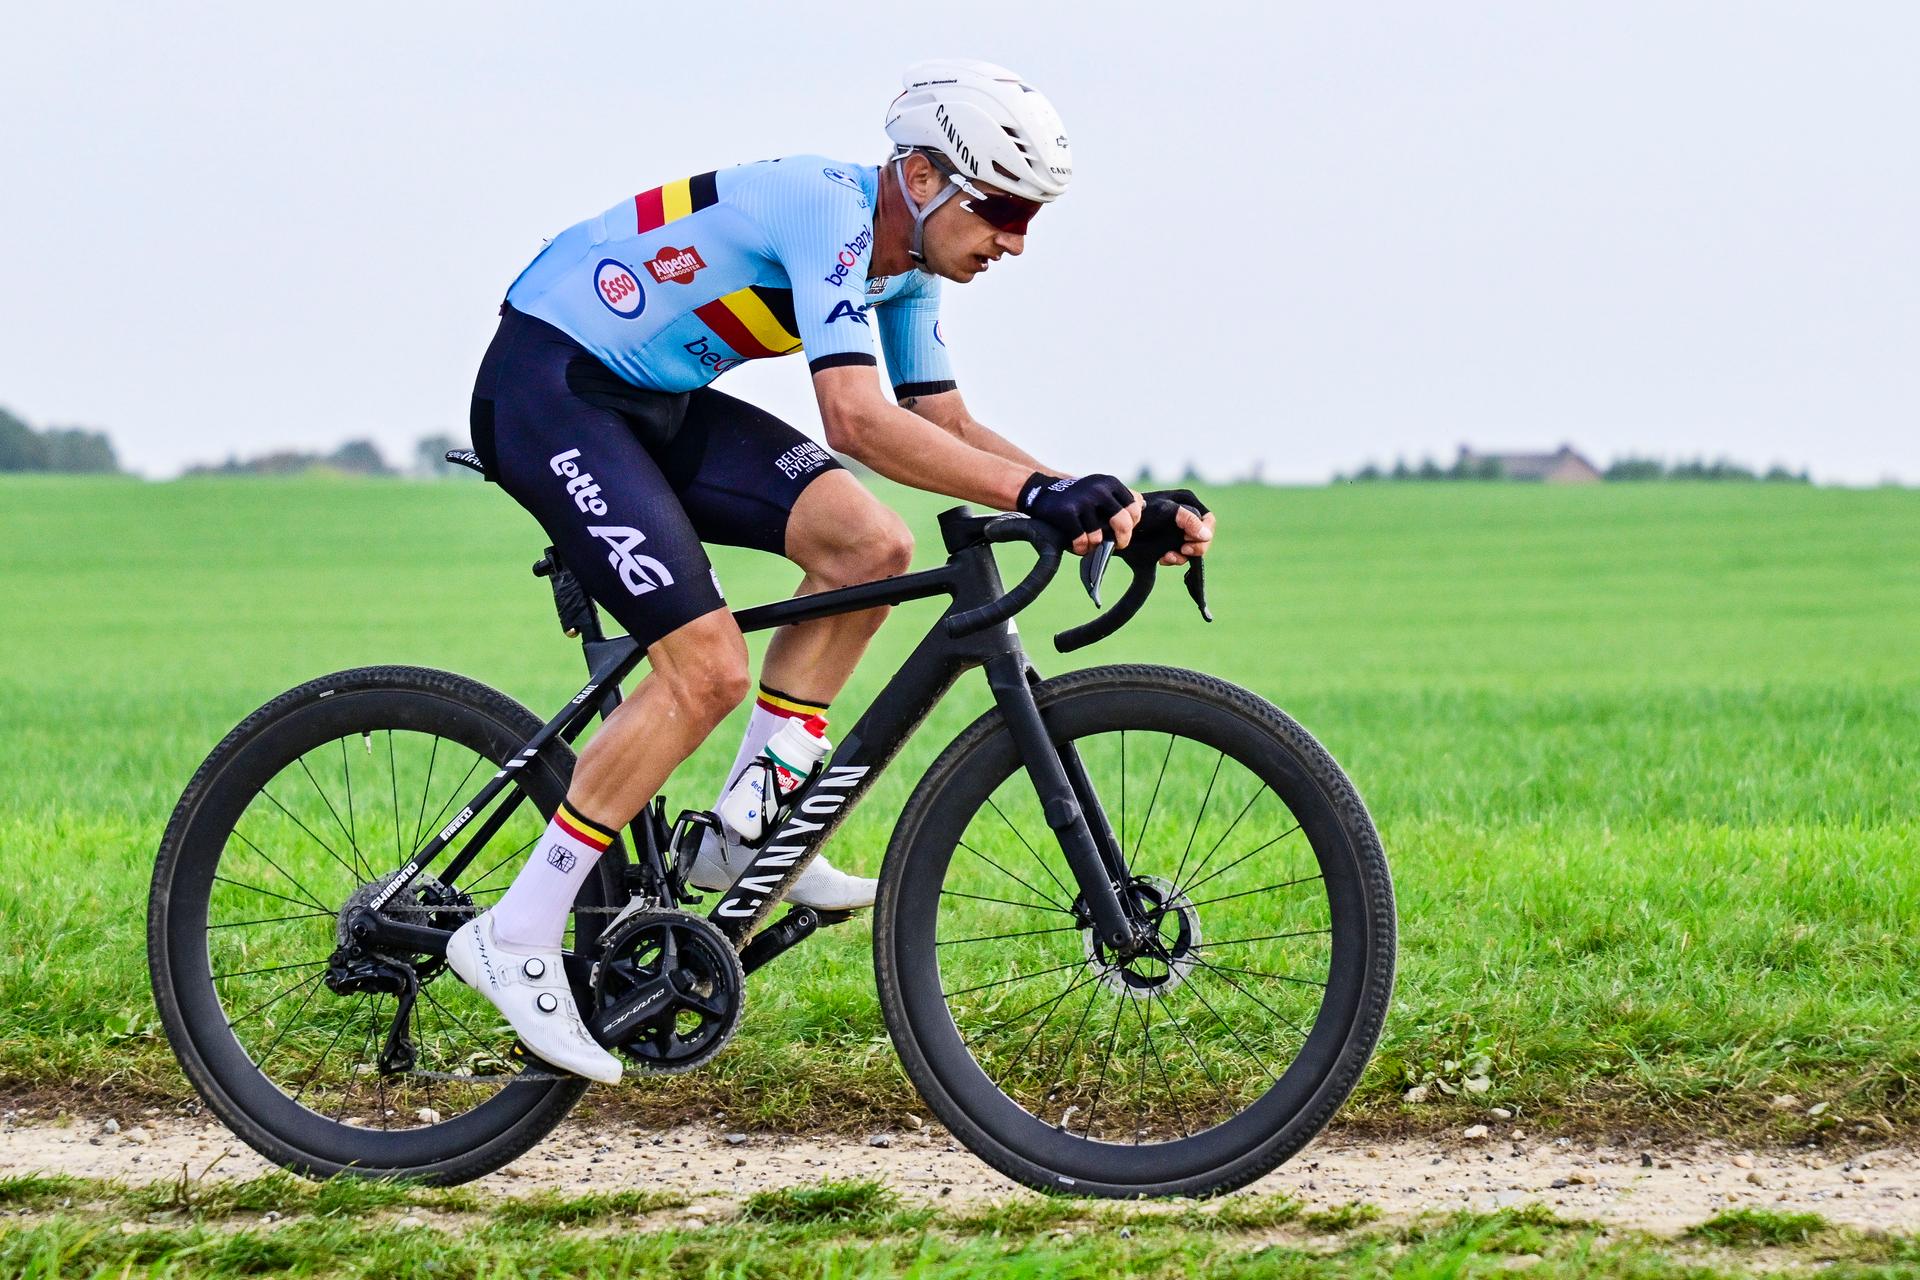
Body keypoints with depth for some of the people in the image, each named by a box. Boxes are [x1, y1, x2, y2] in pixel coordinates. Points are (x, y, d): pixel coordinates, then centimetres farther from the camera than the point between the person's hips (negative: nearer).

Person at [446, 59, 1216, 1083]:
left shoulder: (904, 262, 4)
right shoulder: (829, 212, -25)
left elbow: (945, 428, 9)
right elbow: (856, 419, -36)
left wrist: (1093, 500, -5)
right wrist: (1038, 495, -41)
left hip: (657, 400, 9)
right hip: (548, 388, -9)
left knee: (870, 546, -7)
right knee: (707, 668, -18)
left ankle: (746, 838, 1)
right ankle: (515, 938, -11)